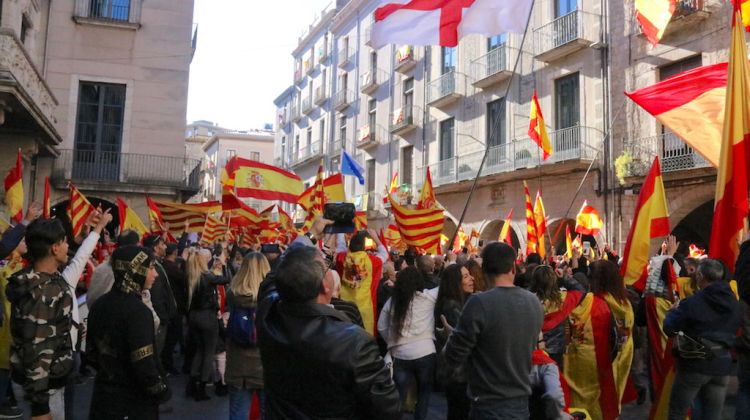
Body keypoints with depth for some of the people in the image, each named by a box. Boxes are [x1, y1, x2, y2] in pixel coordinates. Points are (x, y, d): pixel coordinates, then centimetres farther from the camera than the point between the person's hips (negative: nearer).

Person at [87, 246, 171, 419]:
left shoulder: (99, 305, 2)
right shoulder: (137, 311, -22)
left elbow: (92, 352, 11)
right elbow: (144, 365, -25)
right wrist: (162, 392, -10)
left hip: (103, 395, 7)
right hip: (134, 402, -7)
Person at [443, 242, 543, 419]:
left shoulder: (479, 303, -21)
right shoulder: (534, 302, -3)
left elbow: (453, 359, -15)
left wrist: (454, 334, 6)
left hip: (489, 406, -6)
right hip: (521, 401, 6)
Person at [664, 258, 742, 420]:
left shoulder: (692, 302, -16)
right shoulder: (735, 304, 3)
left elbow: (668, 328, -13)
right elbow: (734, 331, 18)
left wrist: (673, 311, 6)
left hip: (694, 365, -5)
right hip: (722, 366, 5)